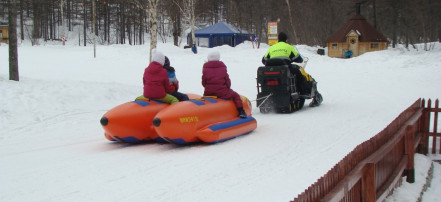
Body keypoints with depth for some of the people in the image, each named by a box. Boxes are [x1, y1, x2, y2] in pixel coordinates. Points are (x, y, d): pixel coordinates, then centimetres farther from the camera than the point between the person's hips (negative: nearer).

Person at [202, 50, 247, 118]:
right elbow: (227, 80, 0)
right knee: (235, 95, 17)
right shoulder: (222, 68, -3)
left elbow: (203, 82, 3)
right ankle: (241, 111, 3)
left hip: (208, 93, 2)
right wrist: (227, 88, 19)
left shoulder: (205, 68, 0)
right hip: (222, 93, -2)